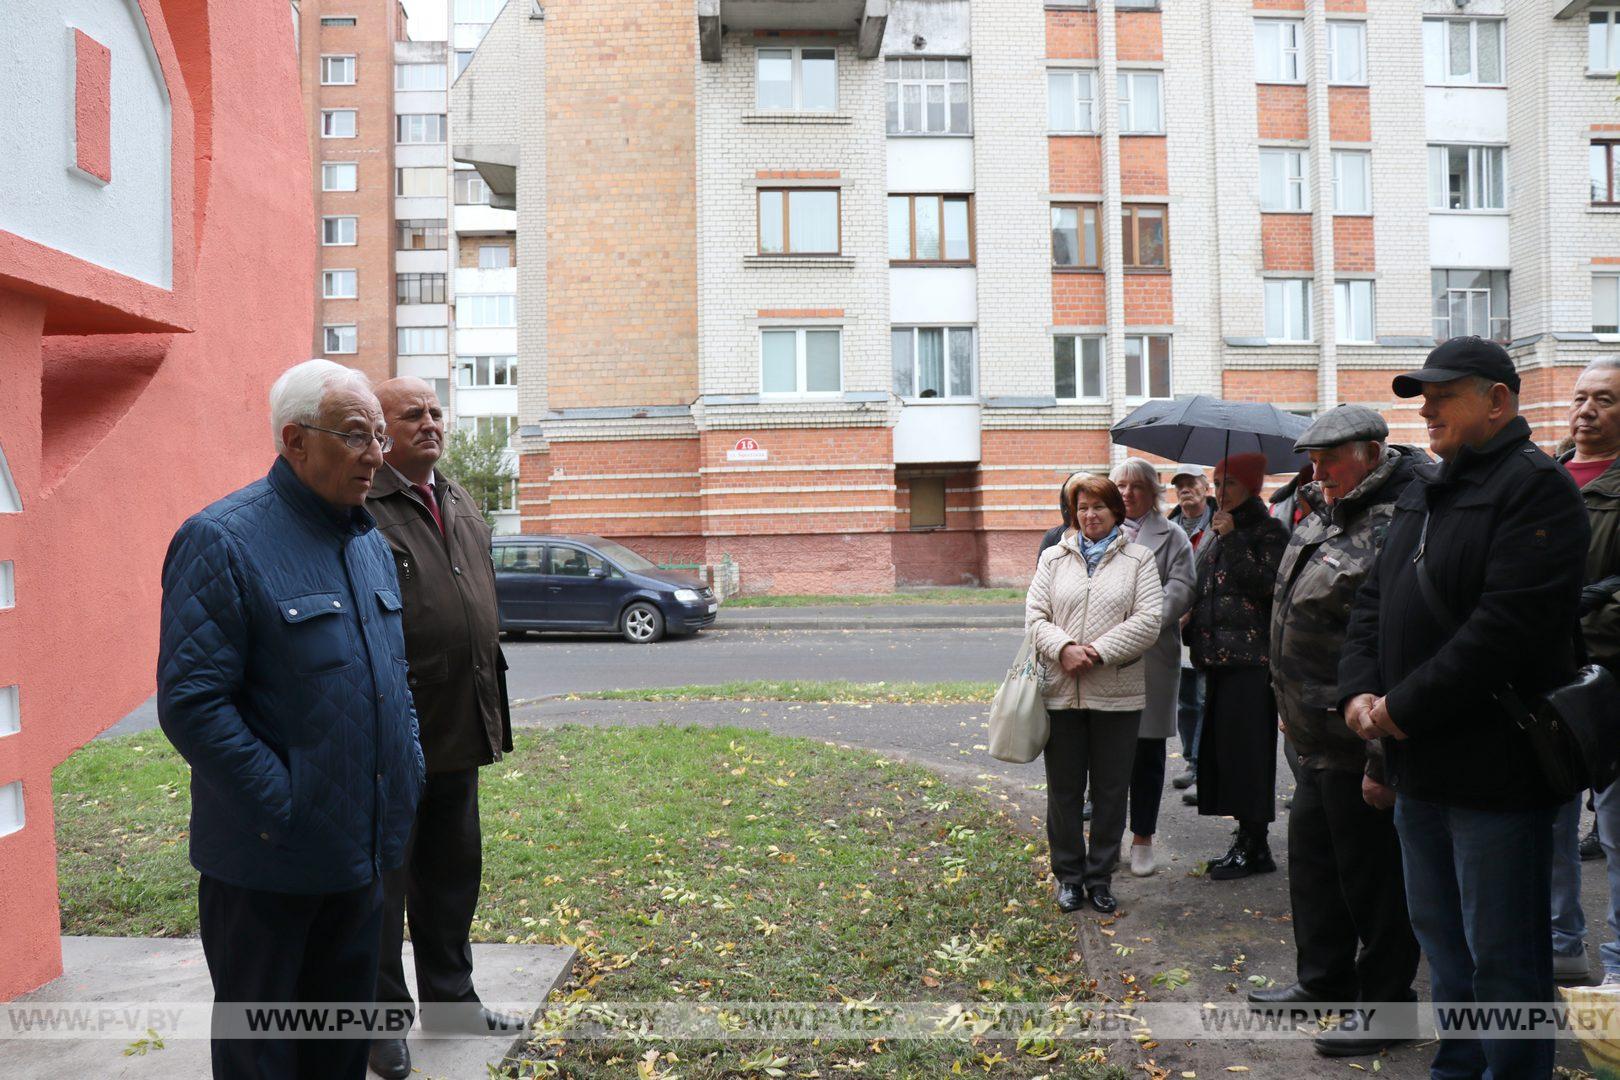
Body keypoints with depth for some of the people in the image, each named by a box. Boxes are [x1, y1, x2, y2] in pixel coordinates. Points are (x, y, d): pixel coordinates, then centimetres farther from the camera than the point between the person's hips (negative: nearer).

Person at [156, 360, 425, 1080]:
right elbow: (191, 702, -20)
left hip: (363, 854, 7)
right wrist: (283, 811, -20)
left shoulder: (371, 542, 10)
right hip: (269, 863, -7)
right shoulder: (222, 540, -15)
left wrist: (409, 773, 7)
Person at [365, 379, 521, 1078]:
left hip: (459, 730, 8)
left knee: (453, 870, 19)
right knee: (383, 878, 8)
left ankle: (448, 997, 36)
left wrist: (491, 705, 18)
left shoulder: (462, 505, 14)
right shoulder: (360, 507, -12)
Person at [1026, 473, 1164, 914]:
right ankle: (1069, 876, 24)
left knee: (1111, 790, 9)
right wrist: (1064, 647, -16)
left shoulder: (1138, 559, 4)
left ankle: (1100, 877, 23)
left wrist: (1099, 652, -16)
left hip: (1116, 694, -1)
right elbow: (1035, 615, 2)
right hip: (1061, 692, 1)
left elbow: (1148, 621, -6)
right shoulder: (1054, 558, 9)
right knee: (1064, 790, 9)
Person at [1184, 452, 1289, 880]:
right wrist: (1195, 629, 12)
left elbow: (1265, 584, -19)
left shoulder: (1268, 531, -5)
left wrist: (1233, 539, -19)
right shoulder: (1219, 533, 18)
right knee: (1221, 746, 10)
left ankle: (1253, 848, 4)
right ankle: (1246, 841, 19)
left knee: (1244, 747, -5)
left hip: (1251, 658, -8)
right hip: (1220, 656, 8)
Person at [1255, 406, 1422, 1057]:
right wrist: (1293, 705, 23)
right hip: (1317, 737, 10)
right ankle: (1324, 980, 38)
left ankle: (1385, 1004, 23)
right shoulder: (1325, 517, 11)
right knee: (1311, 857, 21)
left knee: (1372, 876, 5)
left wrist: (1383, 761, -25)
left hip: (1358, 745, -10)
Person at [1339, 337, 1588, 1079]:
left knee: (1502, 958, 4)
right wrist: (1359, 690, -2)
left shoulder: (1536, 487, -12)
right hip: (1421, 768, 9)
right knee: (1442, 939, 20)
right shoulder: (1423, 495, 15)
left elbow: (1507, 626, -23)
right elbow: (1375, 602, 14)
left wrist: (1405, 707, -19)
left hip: (1494, 768, -9)